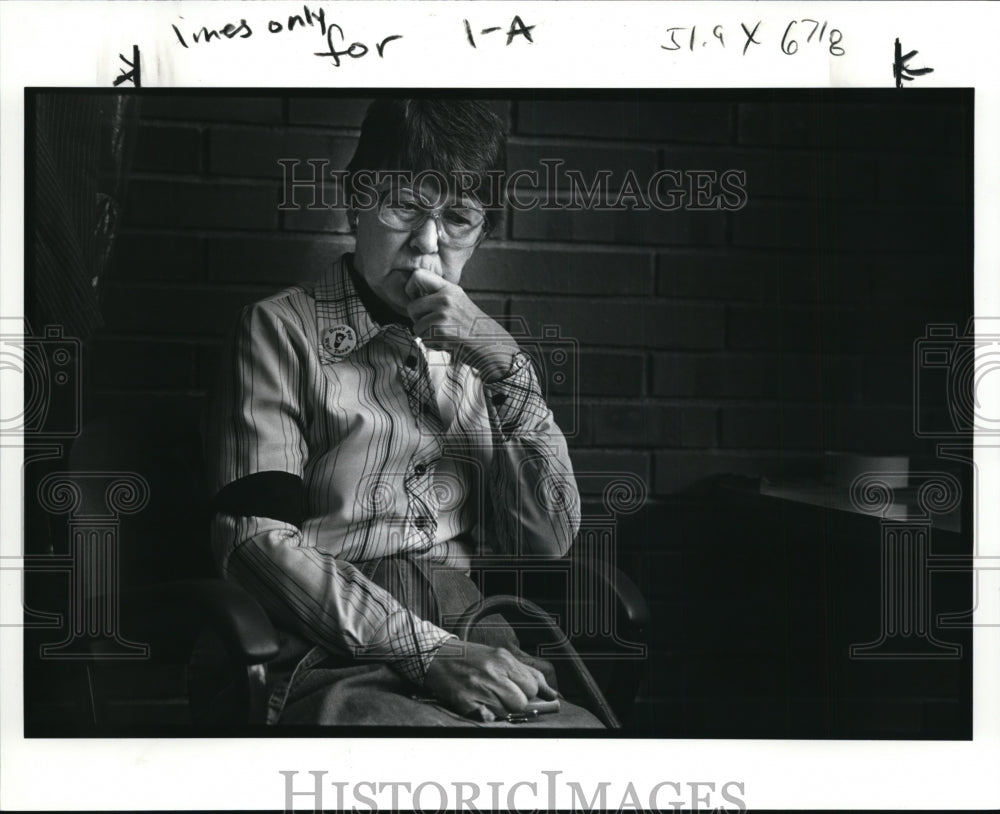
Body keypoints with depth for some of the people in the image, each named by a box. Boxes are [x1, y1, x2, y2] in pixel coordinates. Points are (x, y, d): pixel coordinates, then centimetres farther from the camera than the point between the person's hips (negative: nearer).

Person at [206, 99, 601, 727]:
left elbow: (551, 539, 8)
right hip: (341, 665, -4)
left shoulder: (475, 348, 18)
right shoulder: (284, 329, 4)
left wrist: (507, 366, -3)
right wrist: (429, 650, -17)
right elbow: (255, 538, -8)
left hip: (484, 658, 5)